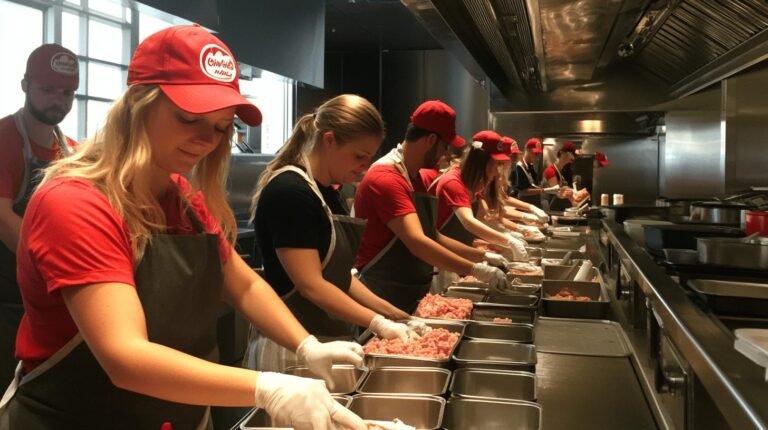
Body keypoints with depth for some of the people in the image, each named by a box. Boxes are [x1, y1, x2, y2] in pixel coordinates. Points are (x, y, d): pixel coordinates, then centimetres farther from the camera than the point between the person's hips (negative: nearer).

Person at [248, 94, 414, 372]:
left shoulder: (327, 193, 9)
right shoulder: (290, 192, -19)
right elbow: (311, 285, -21)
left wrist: (391, 313, 4)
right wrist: (377, 323, -17)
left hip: (329, 341, 9)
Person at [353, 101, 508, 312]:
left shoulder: (418, 178, 11)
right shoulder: (386, 178, -21)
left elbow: (432, 237, 17)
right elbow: (417, 243, -30)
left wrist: (482, 256, 10)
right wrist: (476, 269, -27)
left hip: (413, 297, 9)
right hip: (382, 299, -9)